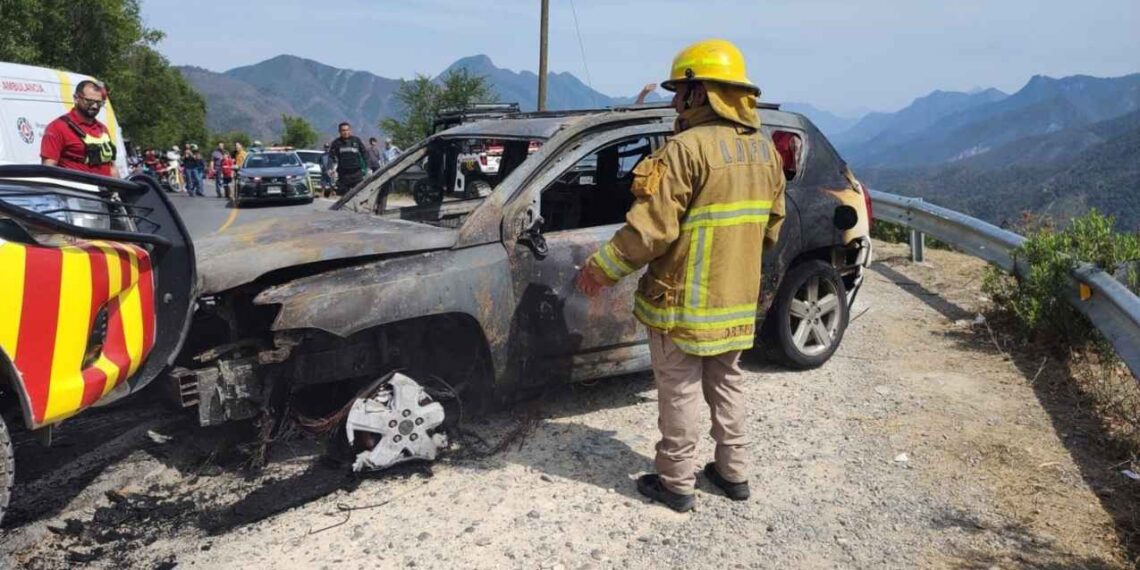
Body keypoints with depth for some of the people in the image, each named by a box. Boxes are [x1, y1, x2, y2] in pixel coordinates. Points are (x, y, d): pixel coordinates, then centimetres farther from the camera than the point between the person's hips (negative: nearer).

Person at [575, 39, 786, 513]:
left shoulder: (689, 148, -20)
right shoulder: (765, 150, 6)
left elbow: (651, 227, -22)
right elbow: (771, 227, 13)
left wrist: (601, 268, -11)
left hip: (684, 300, -7)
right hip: (738, 298, 8)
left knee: (680, 390, 6)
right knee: (726, 383, 21)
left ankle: (675, 483, 18)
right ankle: (733, 472, 32)